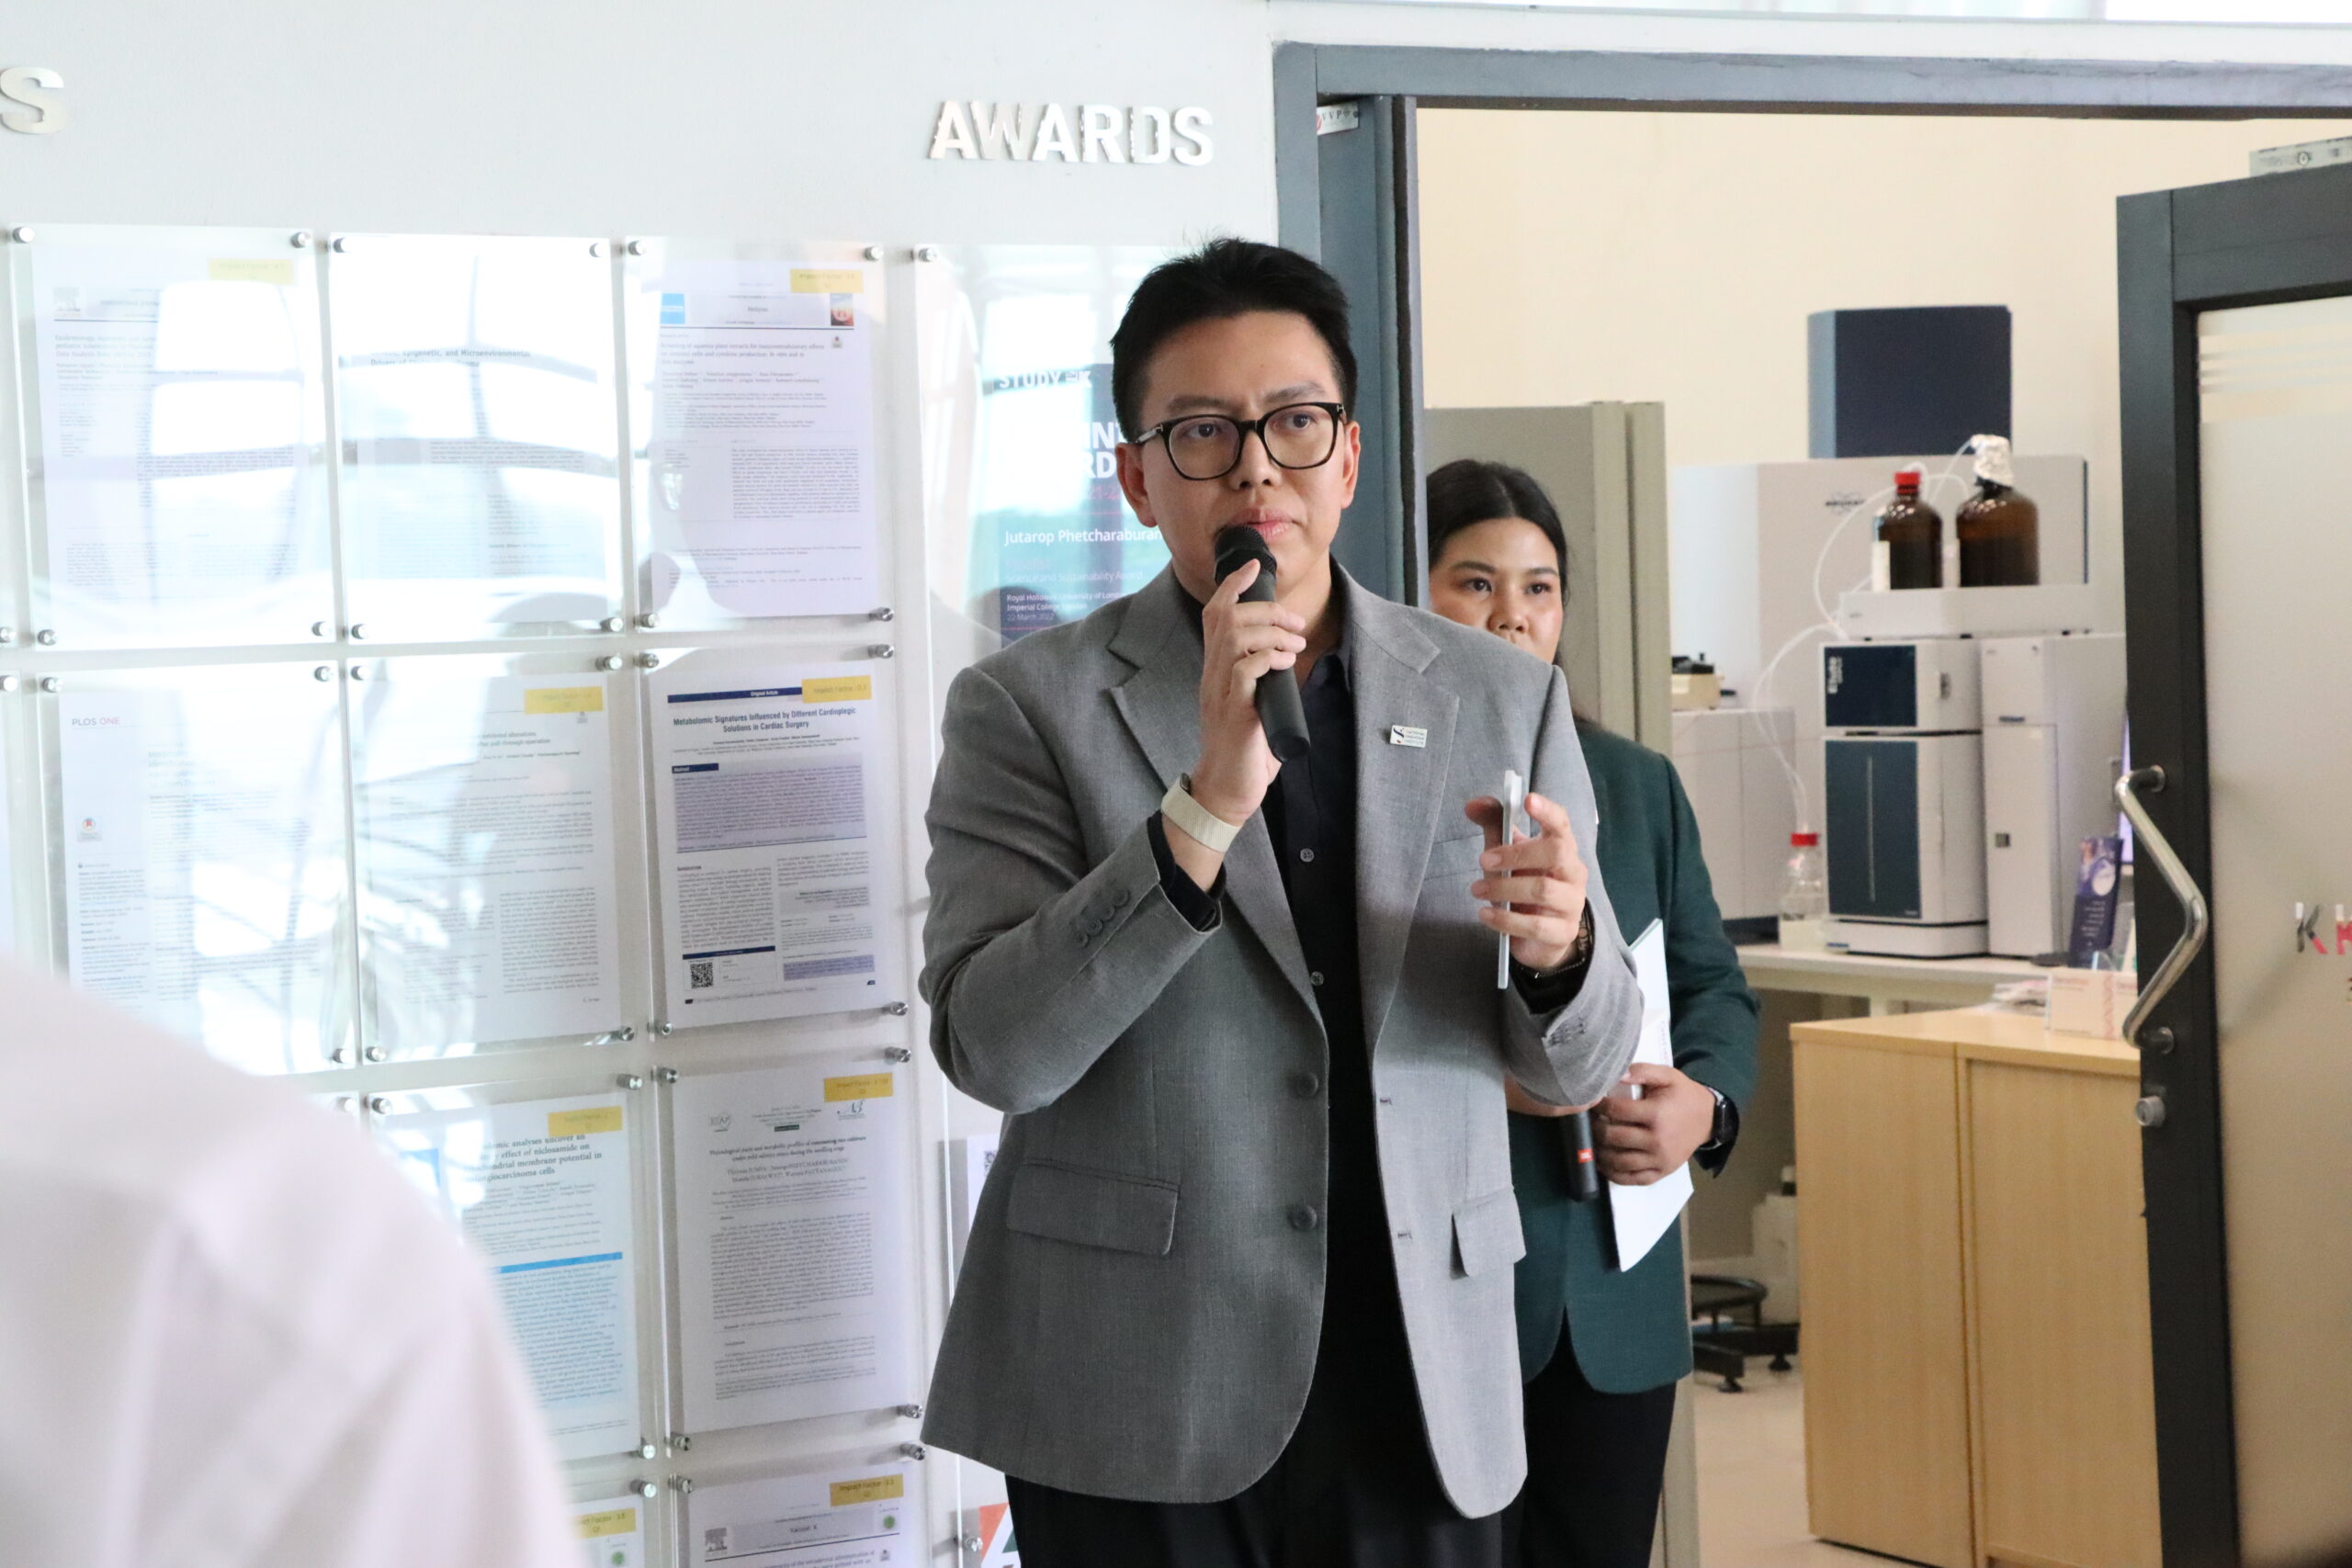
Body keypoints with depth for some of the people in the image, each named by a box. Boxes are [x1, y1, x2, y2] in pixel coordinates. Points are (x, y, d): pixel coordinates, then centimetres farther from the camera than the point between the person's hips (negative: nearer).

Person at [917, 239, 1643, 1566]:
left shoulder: (1505, 698, 5)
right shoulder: (1030, 706, -2)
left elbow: (1578, 1065, 6)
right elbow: (993, 1050, -12)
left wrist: (1559, 945, -16)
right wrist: (1207, 805, -21)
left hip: (1423, 1396, 3)